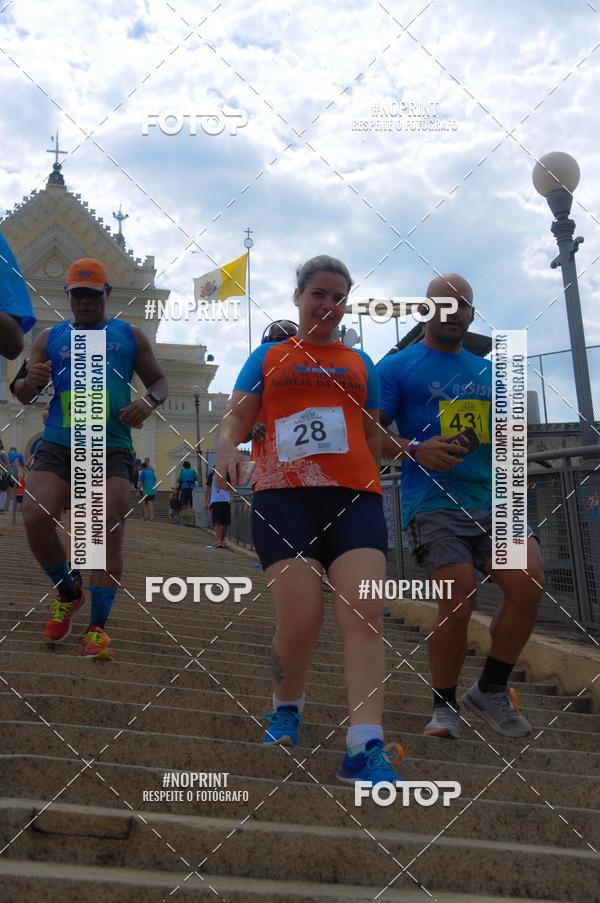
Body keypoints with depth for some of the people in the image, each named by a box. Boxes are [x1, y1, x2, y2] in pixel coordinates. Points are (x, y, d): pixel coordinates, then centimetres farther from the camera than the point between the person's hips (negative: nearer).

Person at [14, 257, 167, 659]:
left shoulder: (130, 336, 13)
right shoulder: (50, 338, 16)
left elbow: (160, 381, 18)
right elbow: (24, 396, 17)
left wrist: (148, 401, -6)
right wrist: (30, 382, -9)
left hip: (111, 450, -1)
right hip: (58, 446, 1)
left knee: (109, 532, -11)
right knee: (36, 518, -17)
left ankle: (97, 629, -6)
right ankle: (68, 595, 9)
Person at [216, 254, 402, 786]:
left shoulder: (359, 364, 23)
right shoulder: (268, 358, 18)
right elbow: (235, 420, 9)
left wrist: (378, 495, 20)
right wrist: (227, 452, -13)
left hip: (354, 496, 2)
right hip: (283, 496, -1)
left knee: (365, 615, -16)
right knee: (300, 620, -12)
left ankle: (366, 748, -21)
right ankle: (286, 710, 18)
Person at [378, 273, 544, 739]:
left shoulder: (489, 372, 21)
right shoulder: (397, 367, 6)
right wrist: (415, 450, -16)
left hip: (494, 500, 4)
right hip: (435, 504, -4)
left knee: (529, 582, -16)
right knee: (458, 599, -16)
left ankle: (491, 690, 4)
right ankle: (444, 705, 7)